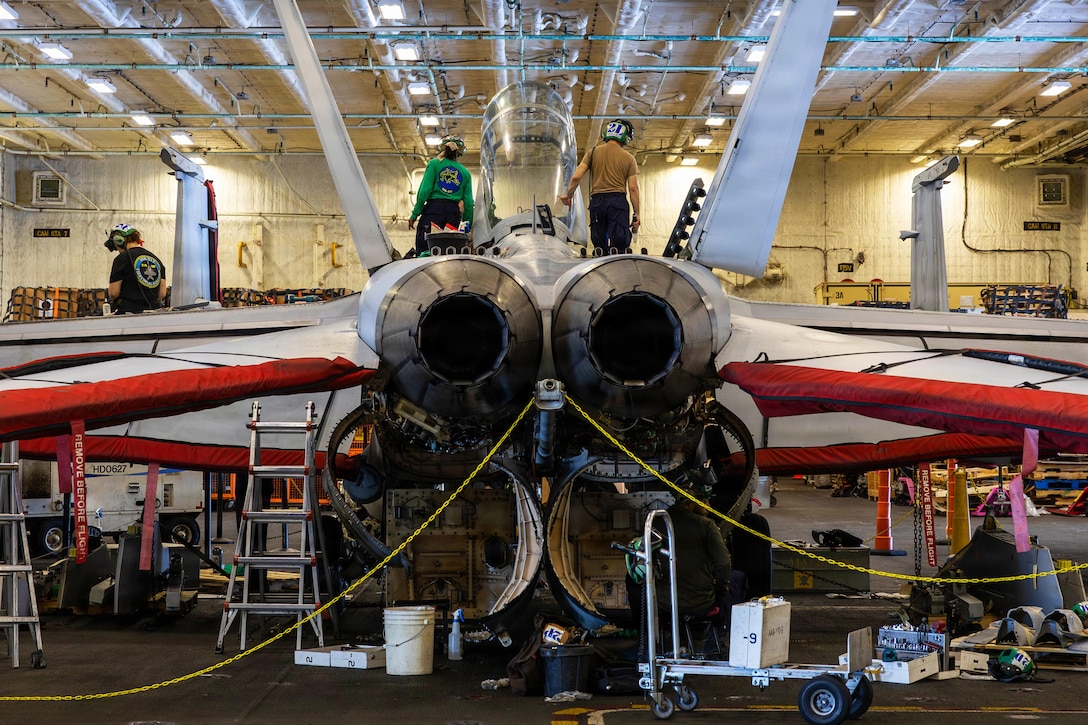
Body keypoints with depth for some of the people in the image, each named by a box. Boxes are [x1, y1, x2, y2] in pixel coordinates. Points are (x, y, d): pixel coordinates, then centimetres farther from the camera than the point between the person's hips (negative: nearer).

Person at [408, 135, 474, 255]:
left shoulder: (434, 164, 6)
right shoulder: (465, 172, 15)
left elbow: (424, 190, -2)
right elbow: (468, 201, 10)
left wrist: (415, 214, -2)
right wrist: (468, 224, 15)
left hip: (434, 208, -3)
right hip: (454, 213, 3)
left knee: (423, 249, -9)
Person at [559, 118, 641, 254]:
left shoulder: (593, 152, 9)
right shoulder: (628, 158, 6)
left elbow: (576, 177, 0)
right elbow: (633, 188, 1)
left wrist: (568, 195, 17)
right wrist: (636, 214, 5)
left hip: (597, 201, 2)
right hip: (618, 201, -2)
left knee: (600, 246, 7)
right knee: (619, 244, -7)